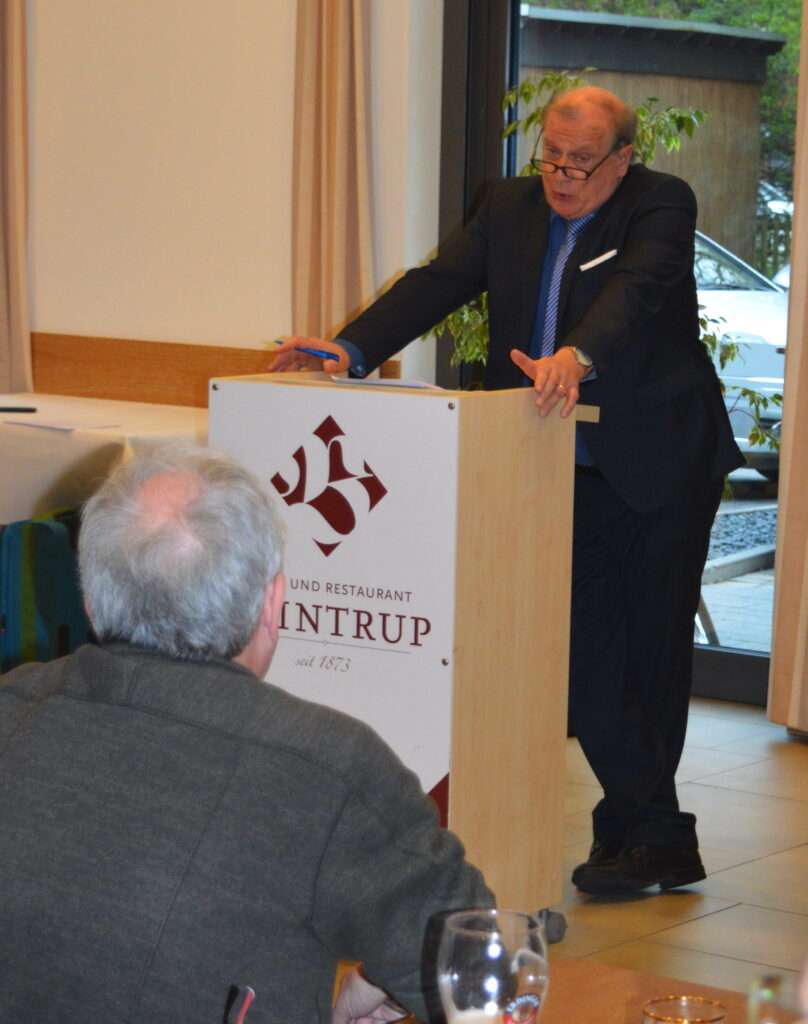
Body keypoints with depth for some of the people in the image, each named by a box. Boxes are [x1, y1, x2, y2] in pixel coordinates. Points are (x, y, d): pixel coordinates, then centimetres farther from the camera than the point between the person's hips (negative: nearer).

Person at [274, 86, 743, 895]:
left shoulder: (660, 206, -8)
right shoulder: (511, 206, 9)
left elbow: (636, 288, -27)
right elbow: (442, 281, 0)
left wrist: (576, 355, -46)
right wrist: (351, 350, -15)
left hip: (657, 467, -5)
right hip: (565, 470, 5)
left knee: (649, 649, 1)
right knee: (584, 652, 4)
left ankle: (653, 837, 12)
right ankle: (638, 826, 16)